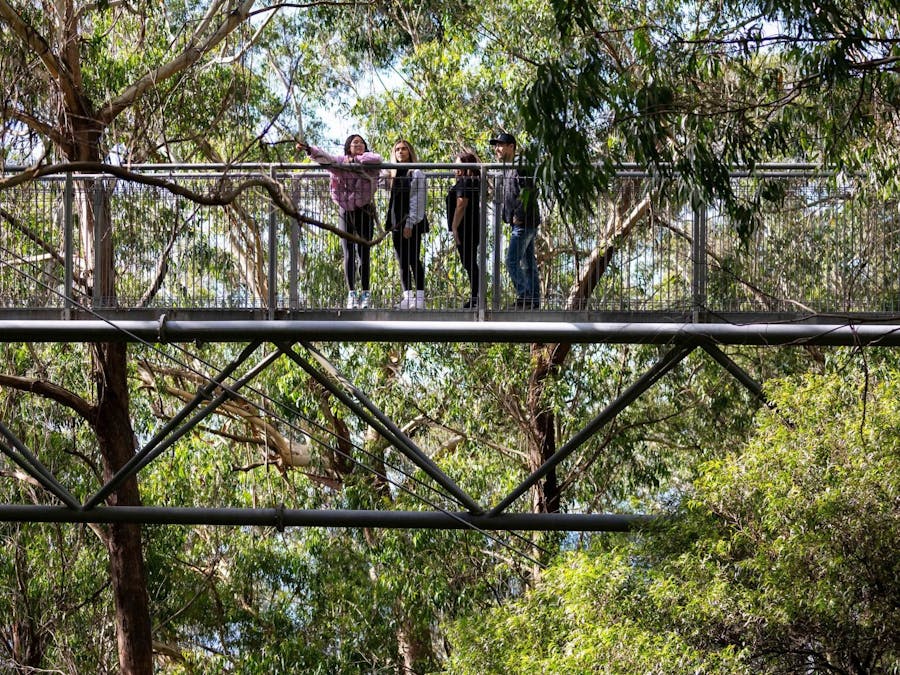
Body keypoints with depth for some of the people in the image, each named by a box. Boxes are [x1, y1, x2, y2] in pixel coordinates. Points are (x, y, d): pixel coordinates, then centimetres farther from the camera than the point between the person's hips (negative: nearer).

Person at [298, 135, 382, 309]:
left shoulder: (368, 160, -3)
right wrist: (309, 149, -32)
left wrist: (354, 160, -20)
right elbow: (325, 158, -15)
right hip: (346, 213, 1)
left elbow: (377, 159, -25)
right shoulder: (340, 162, 0)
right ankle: (351, 294, -2)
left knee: (364, 253, 1)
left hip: (364, 211, -1)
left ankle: (365, 293, 8)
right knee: (348, 254, -2)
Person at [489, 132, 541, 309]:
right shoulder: (508, 168, 19)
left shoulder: (520, 166, -13)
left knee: (512, 261, -14)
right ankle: (534, 302, 11)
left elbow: (530, 192, -23)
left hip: (523, 223, -10)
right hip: (519, 223, 10)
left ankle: (524, 296, -13)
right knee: (528, 264, 10)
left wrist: (519, 216, -20)